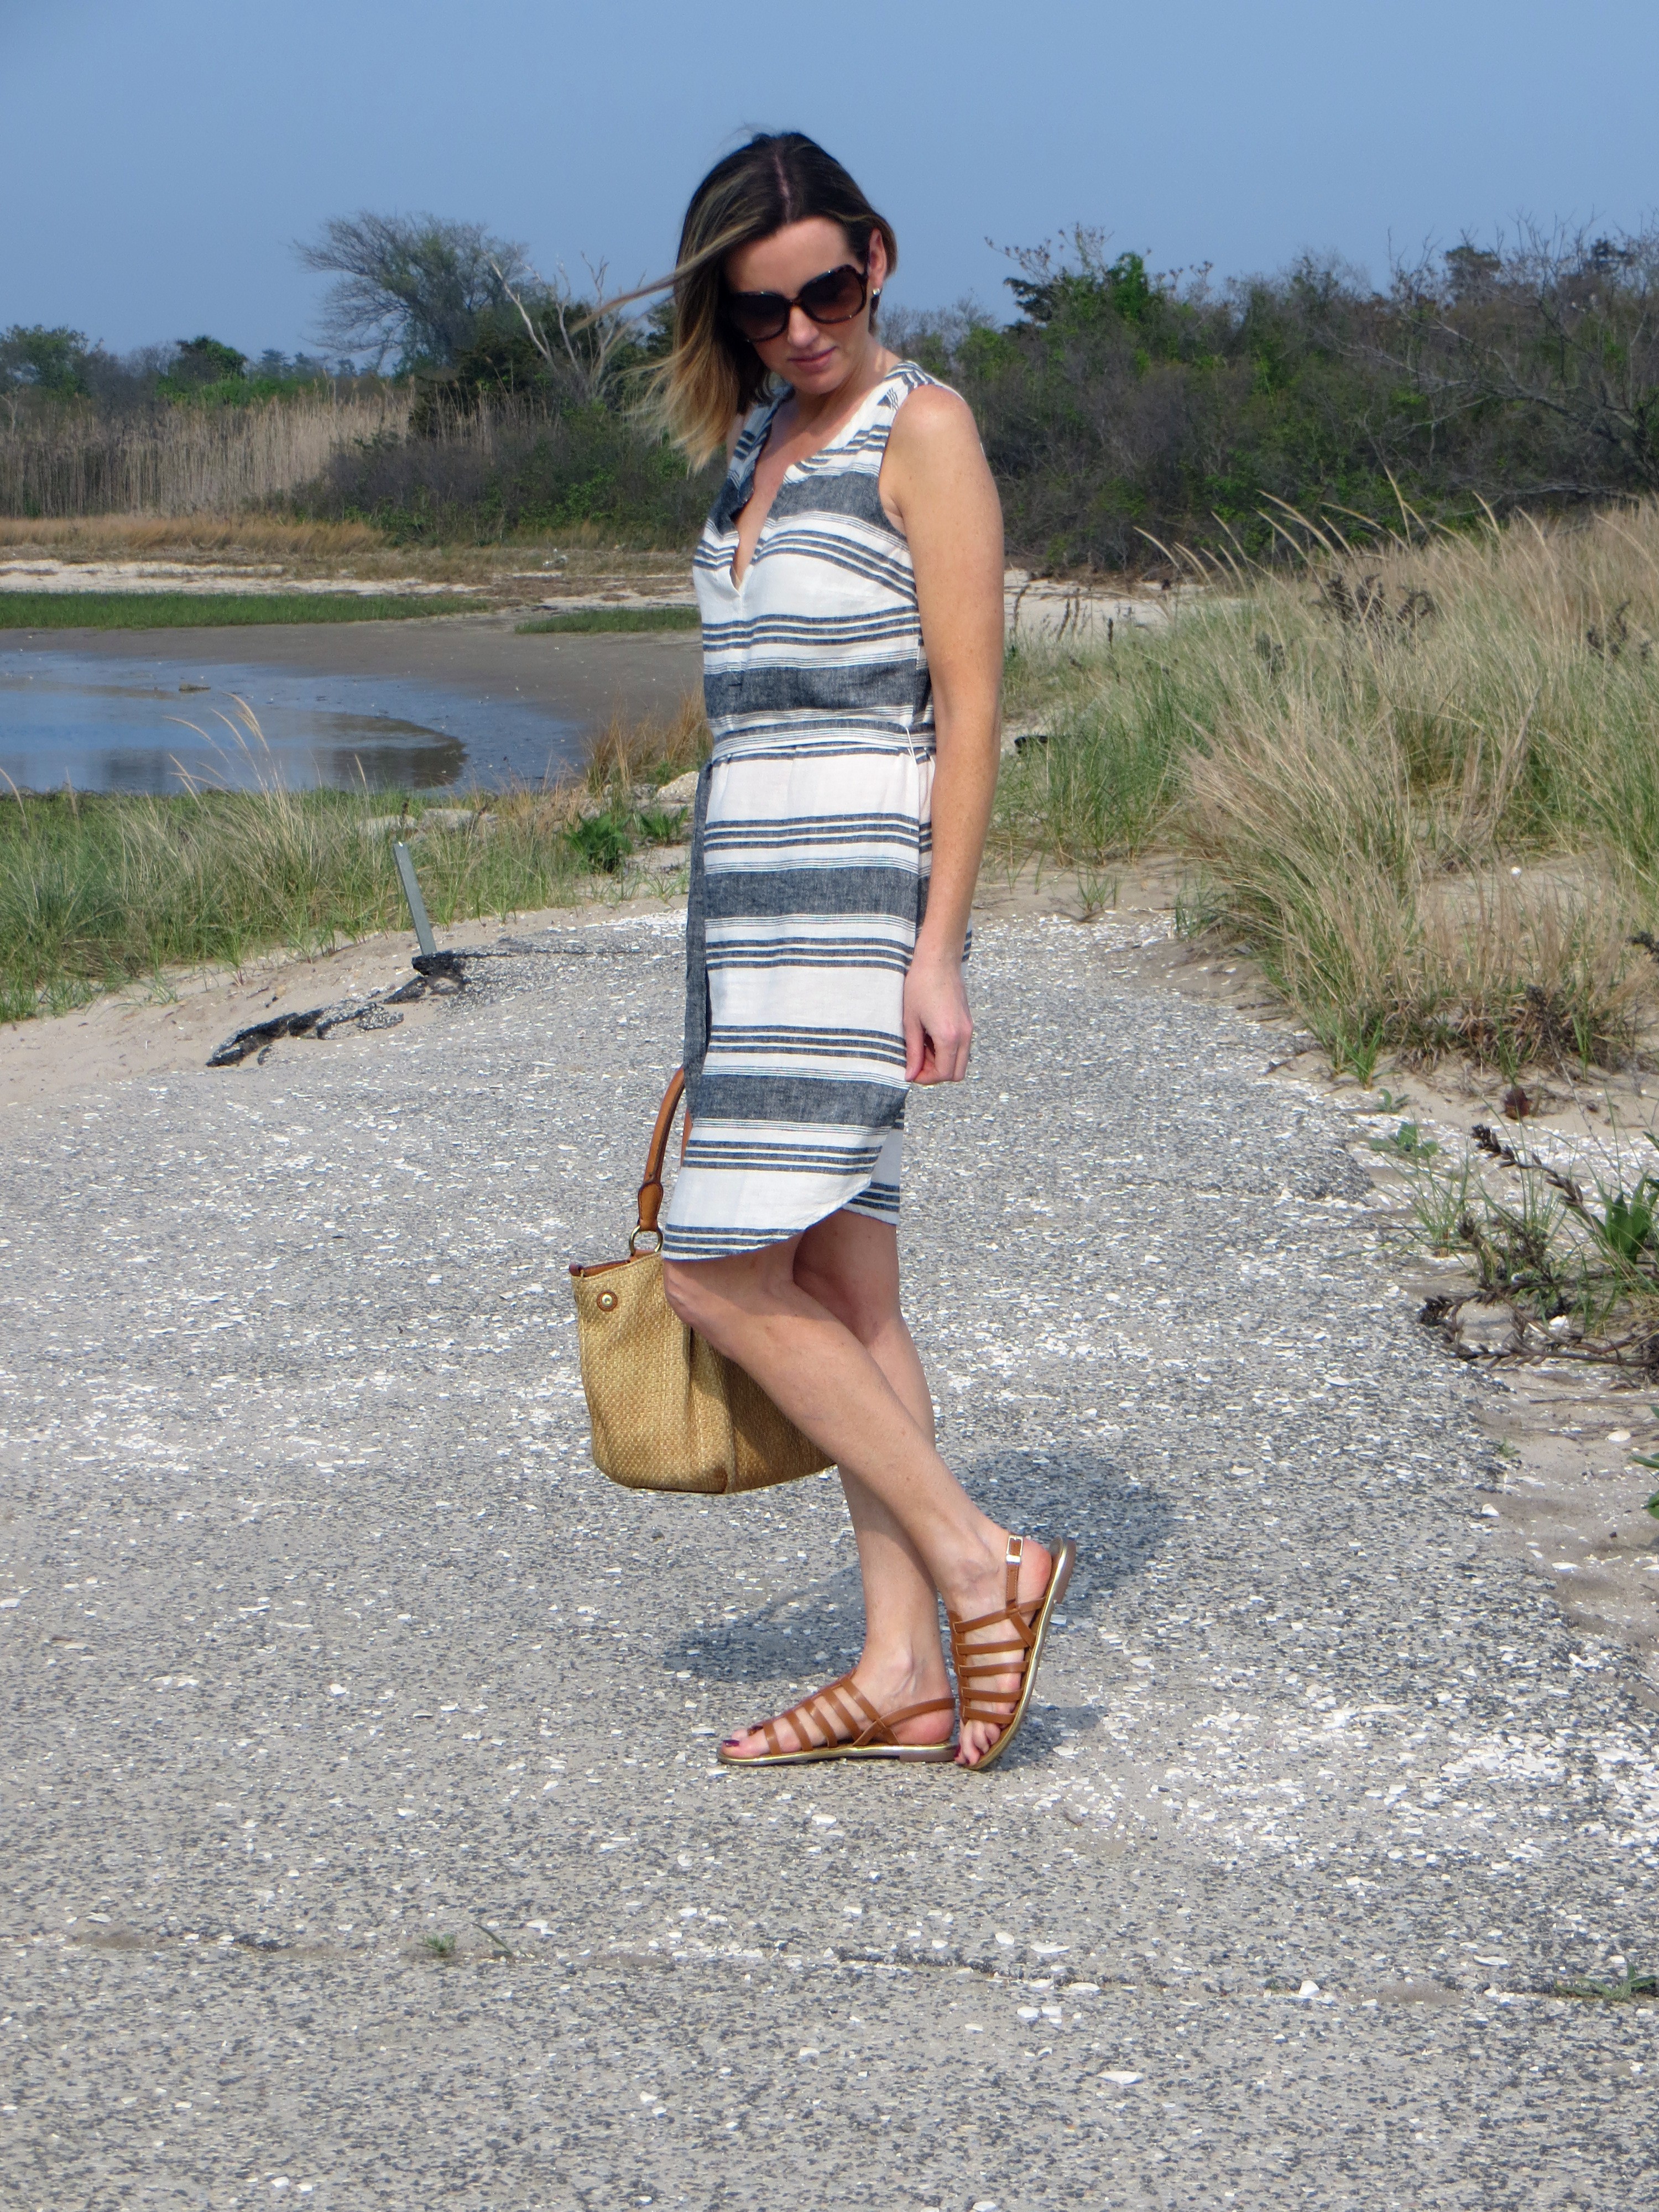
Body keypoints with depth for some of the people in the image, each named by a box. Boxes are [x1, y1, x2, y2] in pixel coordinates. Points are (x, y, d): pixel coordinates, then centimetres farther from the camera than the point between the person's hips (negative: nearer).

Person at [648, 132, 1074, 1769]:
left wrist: (934, 951, -16)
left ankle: (979, 1566, -4)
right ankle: (903, 1671, 9)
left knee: (724, 1277, -12)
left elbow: (967, 701, -11)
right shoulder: (759, 440, 17)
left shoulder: (923, 432, -6)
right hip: (751, 894, 8)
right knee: (837, 1287, 6)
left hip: (856, 894, -8)